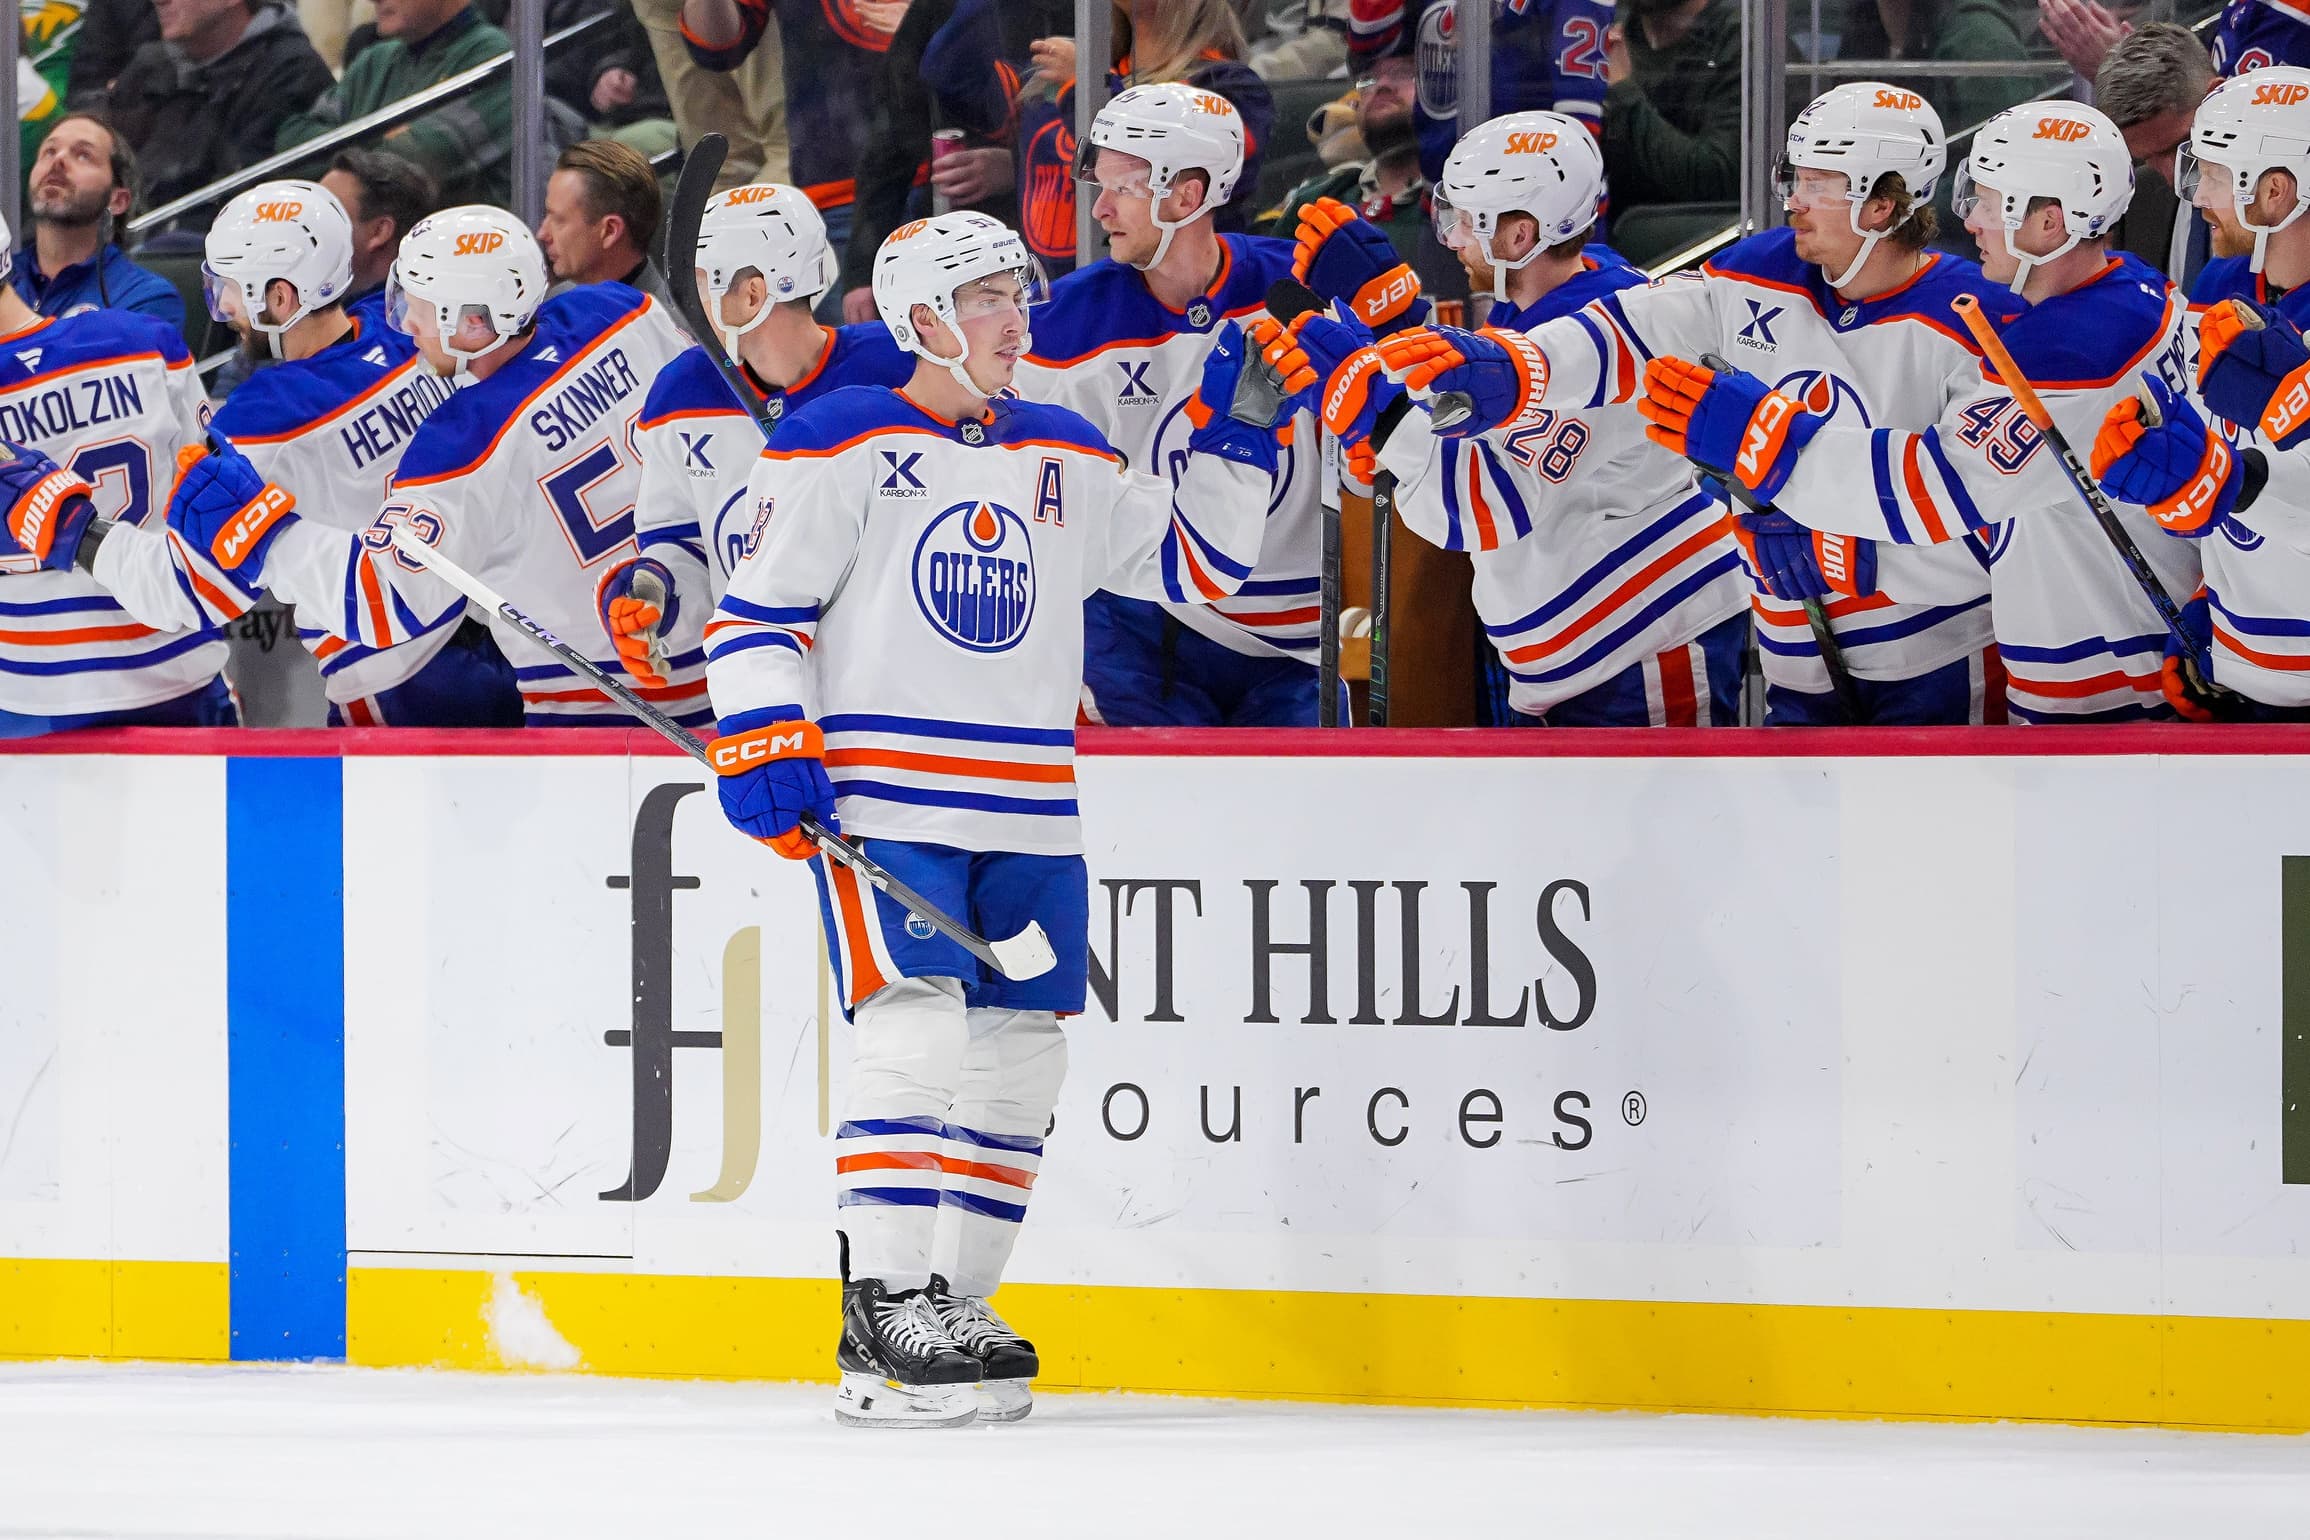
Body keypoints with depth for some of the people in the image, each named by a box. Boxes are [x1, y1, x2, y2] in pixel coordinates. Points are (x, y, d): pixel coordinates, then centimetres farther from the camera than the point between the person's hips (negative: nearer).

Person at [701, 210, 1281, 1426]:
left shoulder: (1068, 461, 14)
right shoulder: (843, 446, -3)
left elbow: (1193, 562, 19)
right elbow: (757, 607, -3)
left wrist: (1233, 439, 7)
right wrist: (763, 747, -14)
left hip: (1028, 815, 7)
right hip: (878, 800, -7)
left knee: (1018, 1058, 7)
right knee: (915, 1038, -18)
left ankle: (951, 1309, 19)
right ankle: (885, 1328, -16)